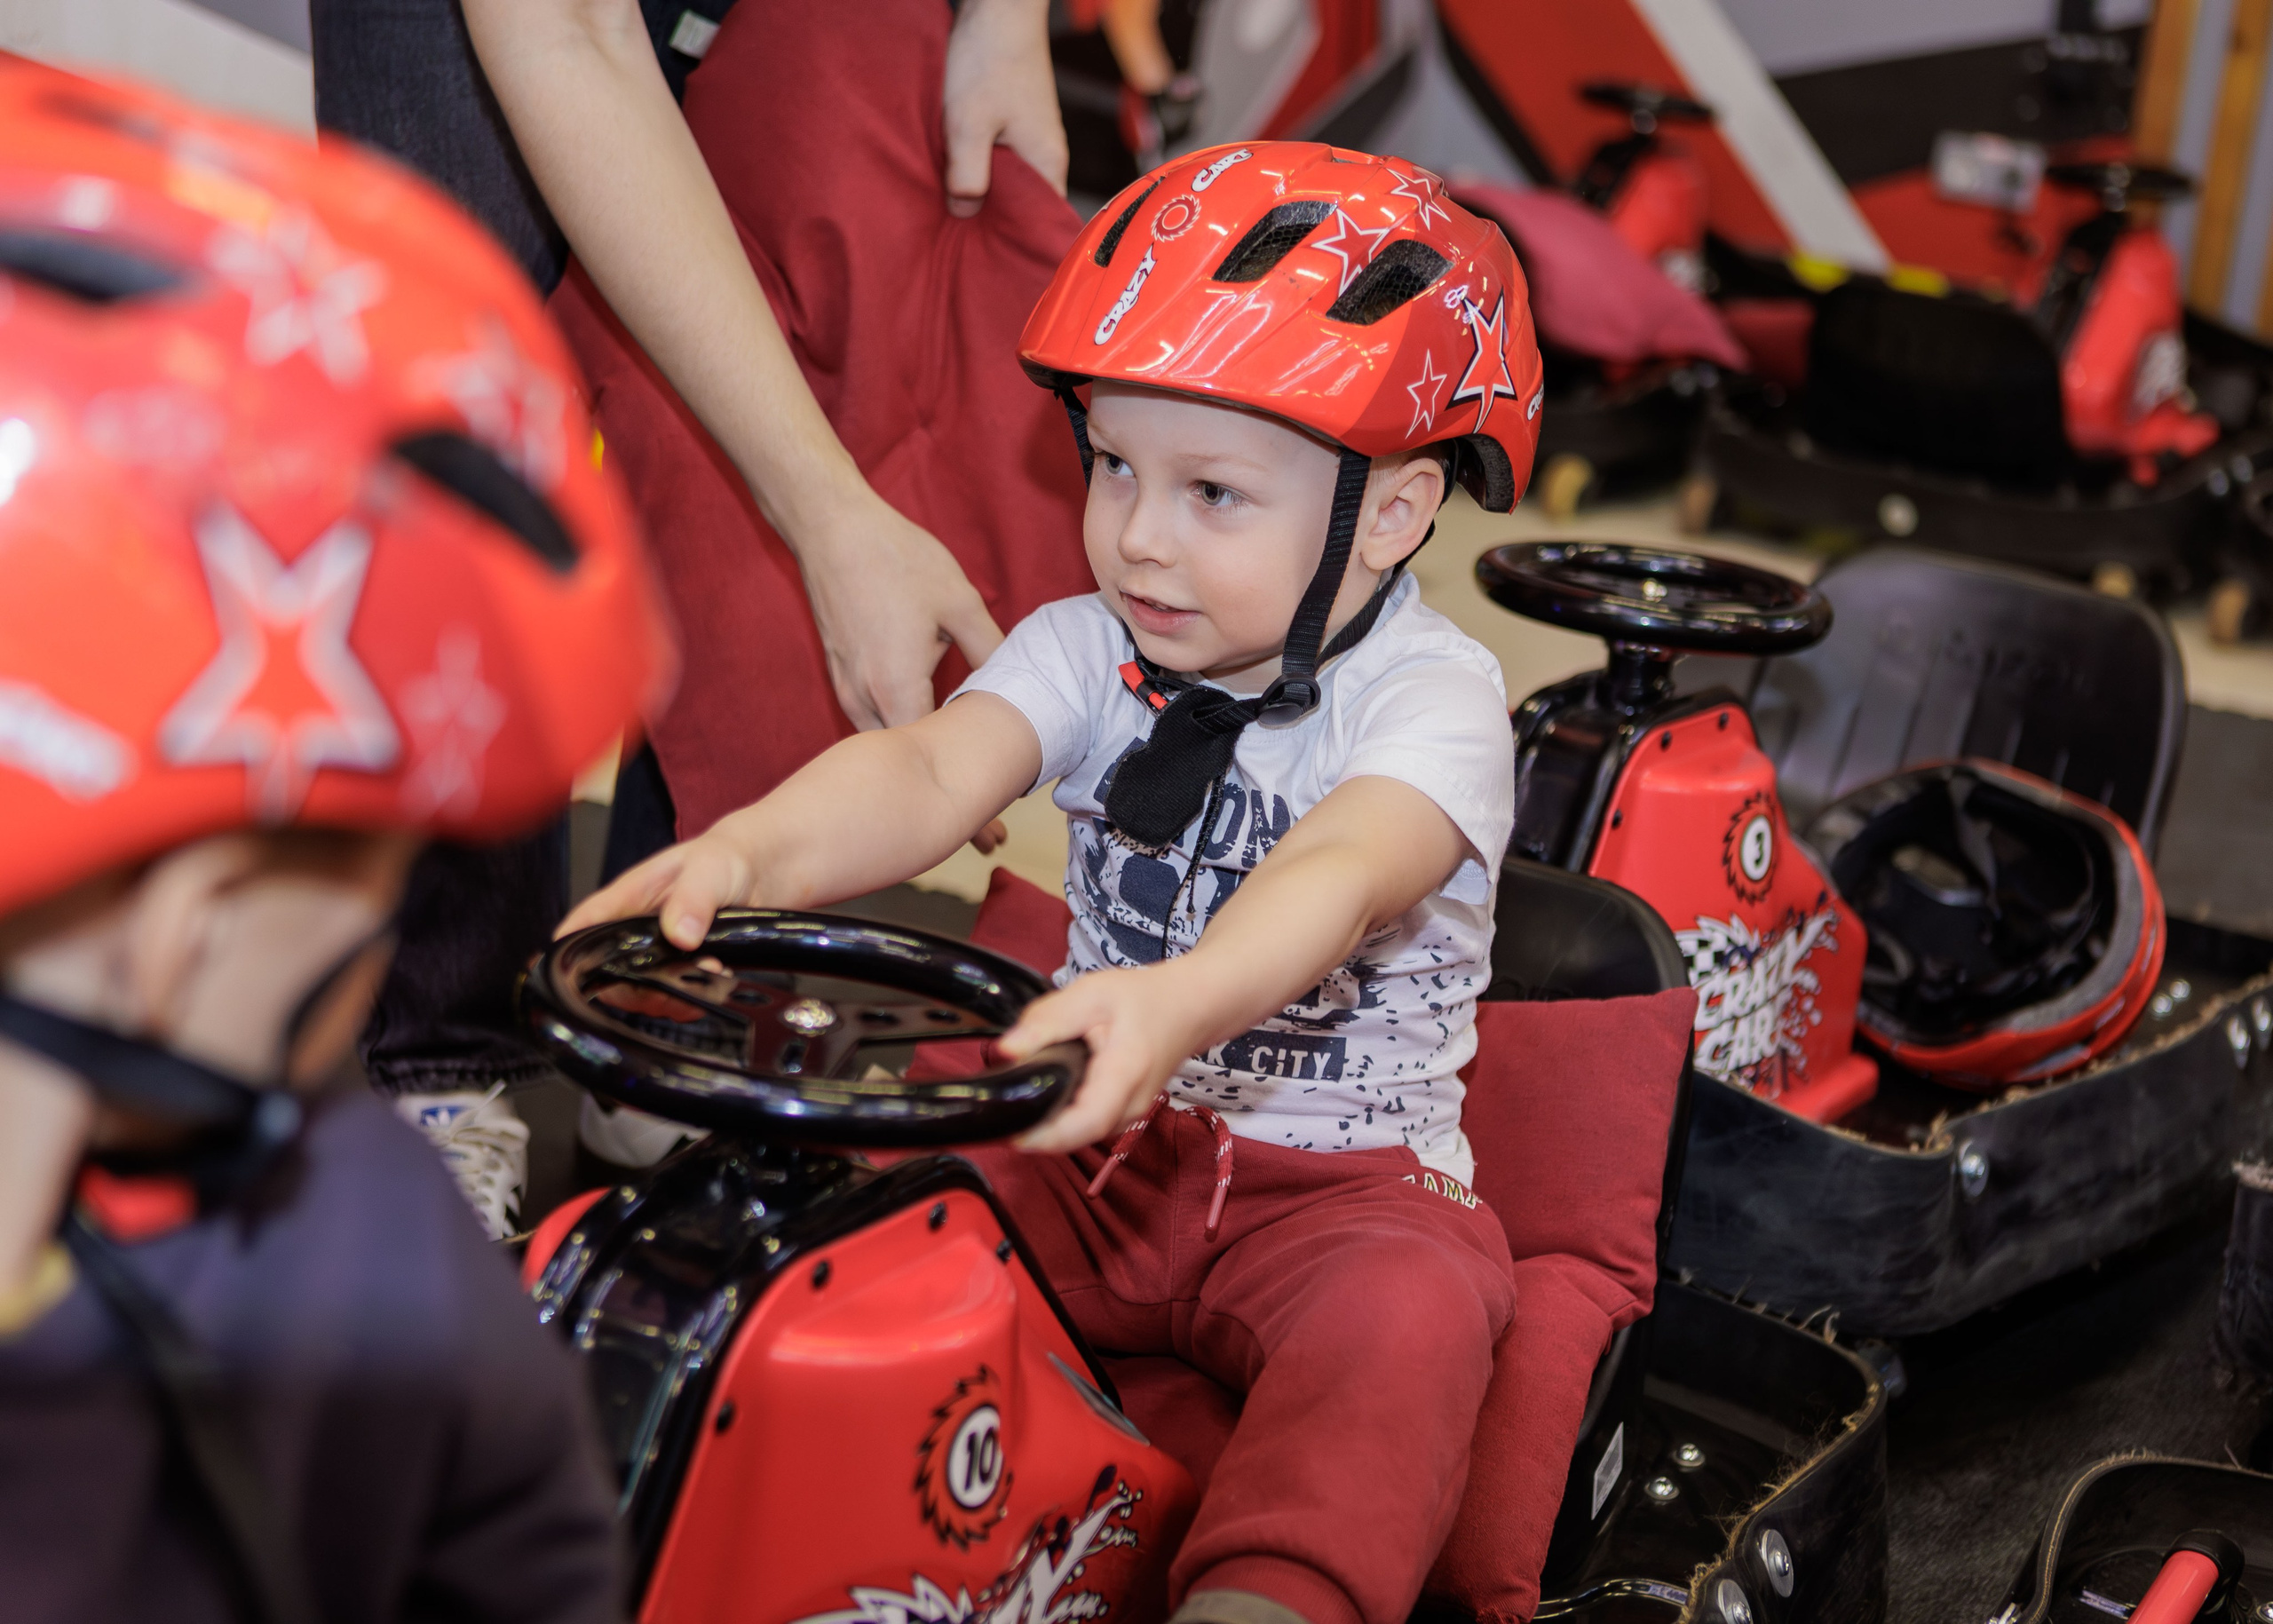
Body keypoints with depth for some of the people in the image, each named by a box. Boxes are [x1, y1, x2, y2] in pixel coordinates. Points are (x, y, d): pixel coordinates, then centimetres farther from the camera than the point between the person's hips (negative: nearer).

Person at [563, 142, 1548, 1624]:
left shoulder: (1433, 697, -13)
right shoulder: (1092, 650, 1)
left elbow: (1339, 876, -34)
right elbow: (935, 767, -18)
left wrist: (1183, 1003, -57)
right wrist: (749, 851, -41)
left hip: (1338, 1176, -4)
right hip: (1106, 1142, 4)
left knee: (1406, 1317, -34)